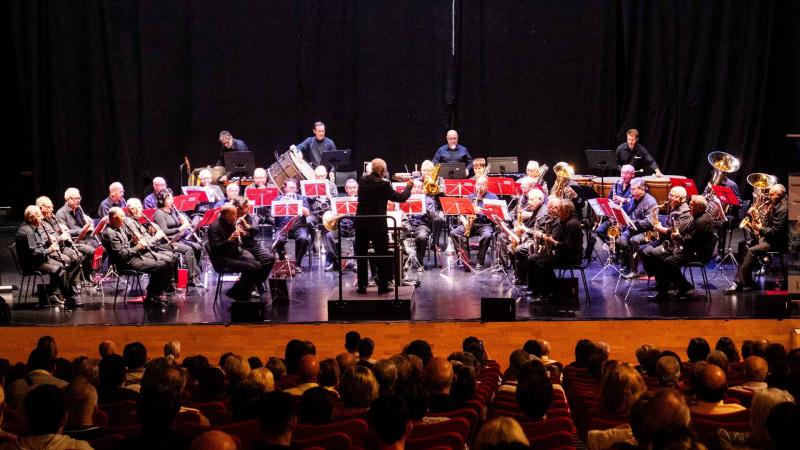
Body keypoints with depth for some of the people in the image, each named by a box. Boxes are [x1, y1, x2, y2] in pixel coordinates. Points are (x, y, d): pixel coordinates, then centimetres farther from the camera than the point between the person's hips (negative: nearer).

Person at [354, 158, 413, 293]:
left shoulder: (363, 181, 0)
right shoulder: (383, 185, -14)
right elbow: (401, 197, -8)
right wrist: (408, 187, 9)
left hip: (361, 224, 4)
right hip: (378, 225, -4)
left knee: (361, 255, 11)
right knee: (382, 256, 8)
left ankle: (362, 286, 11)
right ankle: (383, 285, 10)